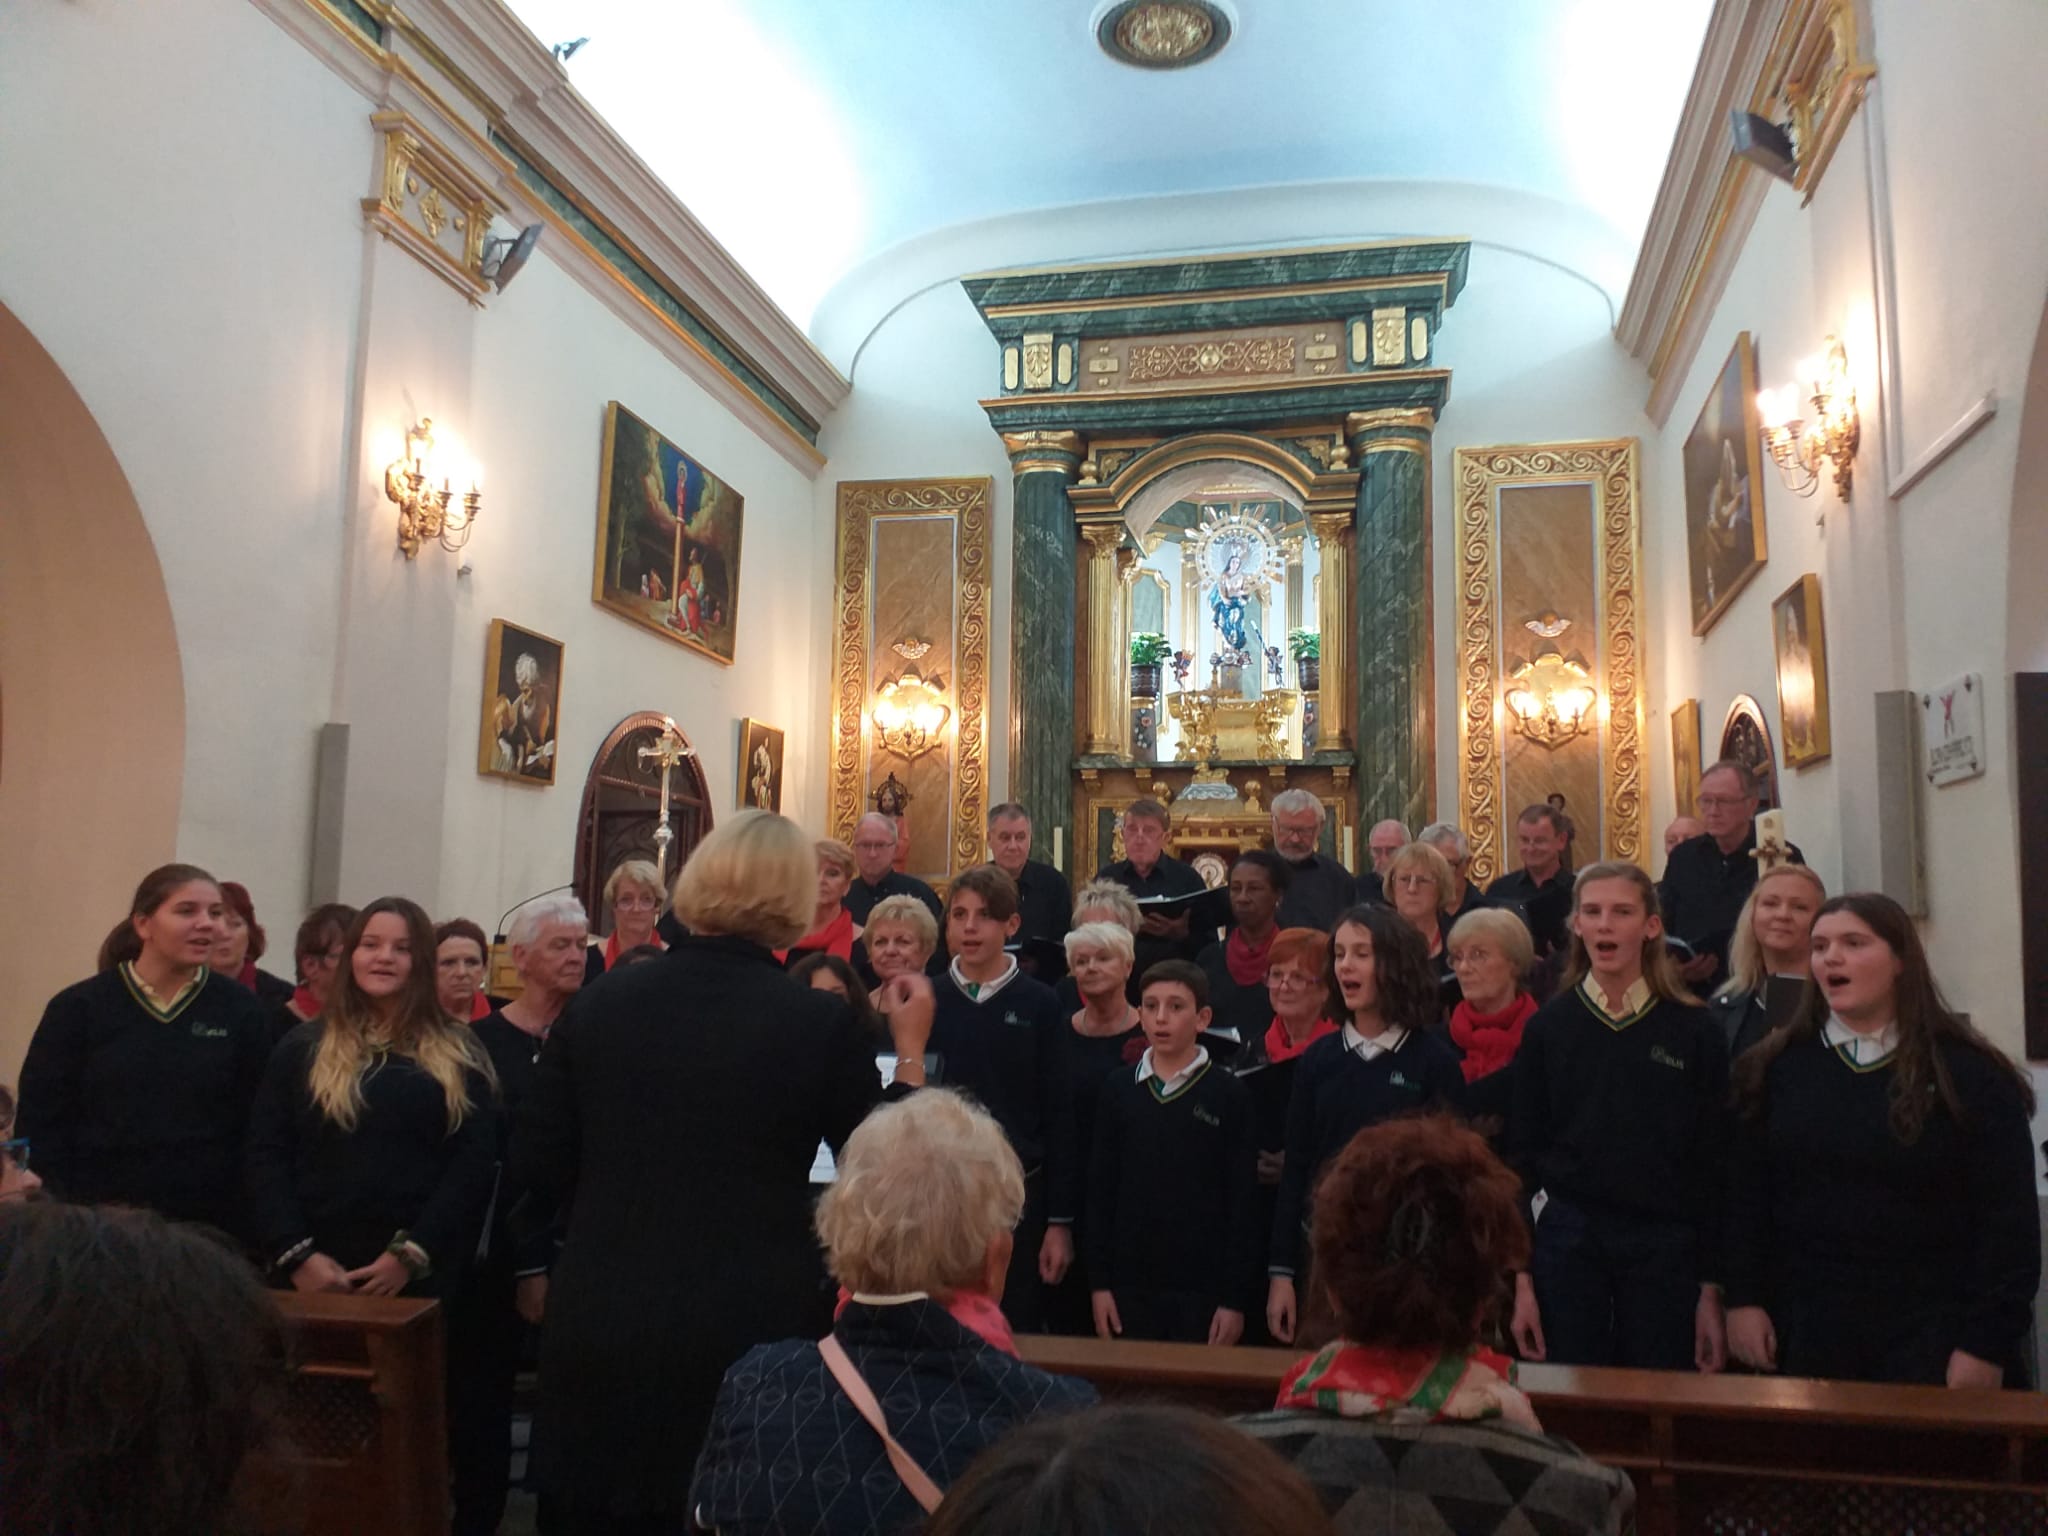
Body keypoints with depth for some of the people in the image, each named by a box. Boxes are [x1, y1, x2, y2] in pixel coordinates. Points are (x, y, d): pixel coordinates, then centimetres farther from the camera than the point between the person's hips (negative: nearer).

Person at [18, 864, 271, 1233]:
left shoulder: (241, 1011, 0)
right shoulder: (79, 1008, 0)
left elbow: (258, 1127, 1)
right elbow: (40, 1124, 0)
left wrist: (254, 1217, -5)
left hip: (210, 1226, 0)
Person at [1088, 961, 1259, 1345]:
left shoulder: (1230, 1096, -4)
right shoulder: (1117, 1090, 3)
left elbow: (1243, 1203, -3)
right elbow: (1100, 1190, 5)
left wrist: (1237, 1298, -6)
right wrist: (1099, 1281, 1)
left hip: (1203, 1287, -2)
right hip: (1129, 1283, 2)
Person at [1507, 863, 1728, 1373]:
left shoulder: (1695, 1030, -1)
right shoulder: (1548, 1026, 1)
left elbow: (1714, 1163, 1)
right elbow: (1522, 1154, 2)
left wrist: (1712, 1286, -1)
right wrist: (1521, 1276, -1)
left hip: (1666, 1246, 0)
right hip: (1567, 1240, 1)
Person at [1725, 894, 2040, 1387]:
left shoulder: (1970, 1072, -5)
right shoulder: (1775, 1067, 2)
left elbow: (2008, 1219, -6)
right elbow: (1744, 1194, 3)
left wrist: (1987, 1344, -9)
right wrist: (1743, 1299, -2)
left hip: (1933, 1335, -2)